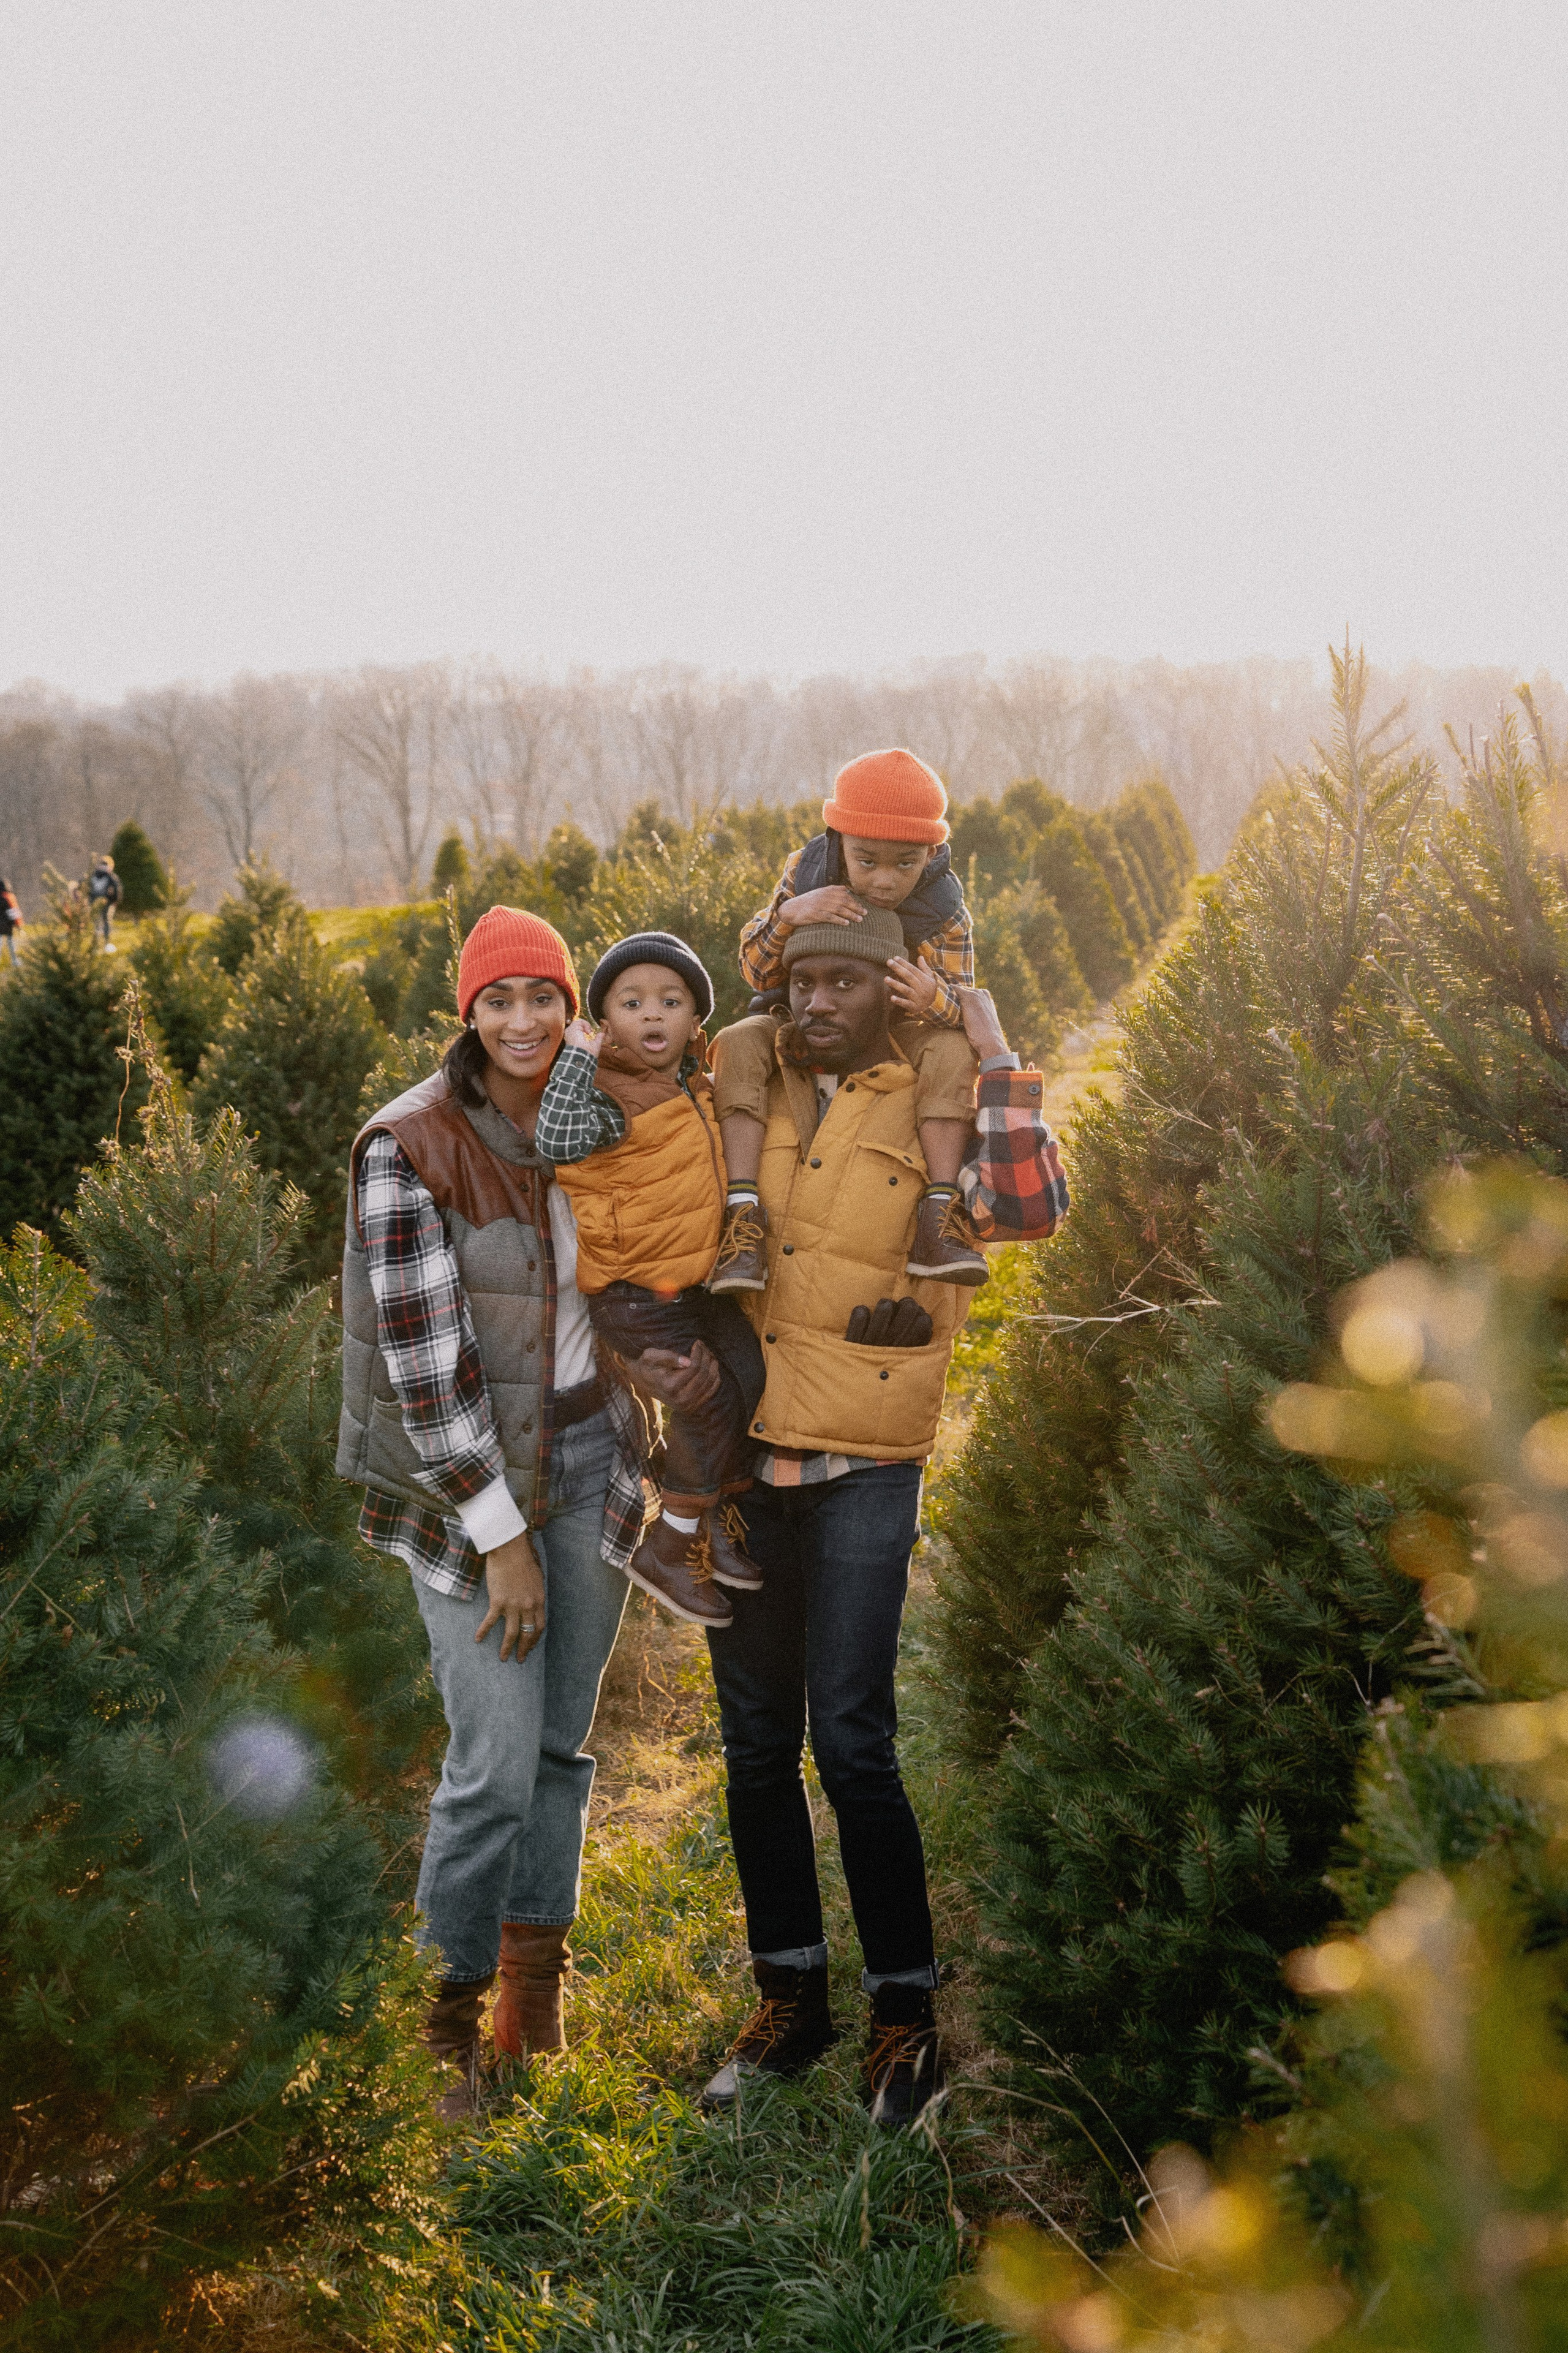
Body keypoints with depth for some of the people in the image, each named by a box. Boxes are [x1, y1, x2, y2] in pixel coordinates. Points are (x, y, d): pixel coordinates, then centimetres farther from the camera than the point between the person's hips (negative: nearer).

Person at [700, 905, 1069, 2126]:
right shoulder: (738, 1071, 6)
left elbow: (1030, 1211, -21)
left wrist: (994, 1055, -19)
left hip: (863, 1468, -4)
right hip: (739, 1449, 4)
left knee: (852, 1741, -6)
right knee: (755, 1738, 12)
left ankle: (909, 2008, 12)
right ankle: (790, 1994, 27)